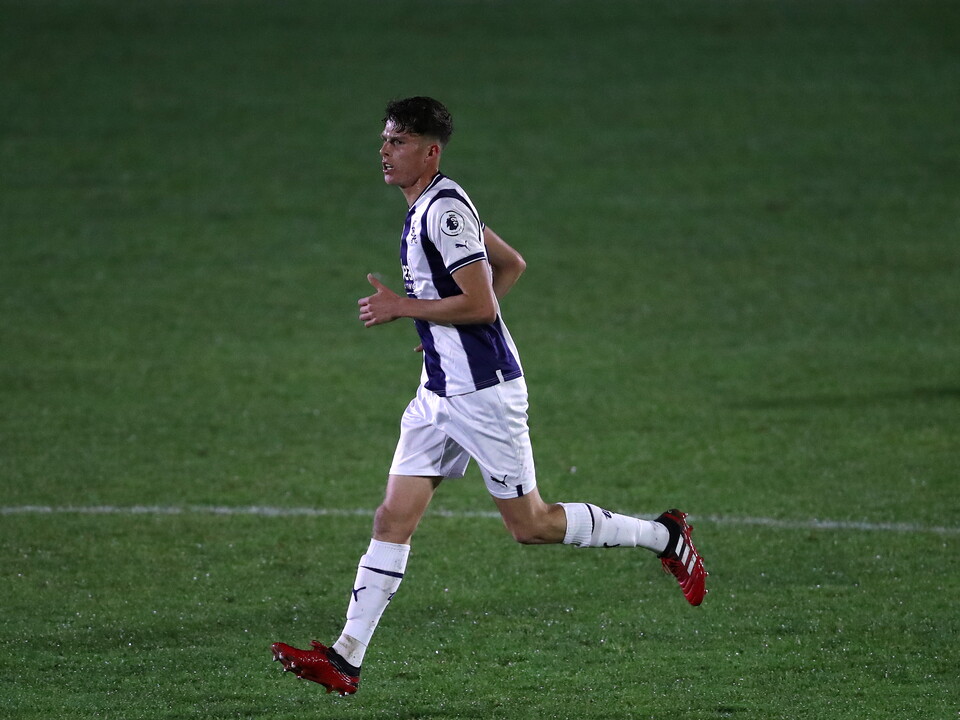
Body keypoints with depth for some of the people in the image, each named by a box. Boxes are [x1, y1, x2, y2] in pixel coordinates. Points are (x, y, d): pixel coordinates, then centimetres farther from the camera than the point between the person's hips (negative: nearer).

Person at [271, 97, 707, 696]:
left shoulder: (444, 209, -18)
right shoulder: (429, 207, 12)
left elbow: (481, 305, -24)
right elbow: (512, 264, 23)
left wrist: (403, 307, -17)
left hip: (483, 392, -10)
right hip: (441, 393, 10)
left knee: (530, 524, 1)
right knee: (394, 519, 1)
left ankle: (664, 536, 18)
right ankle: (345, 661, -2)